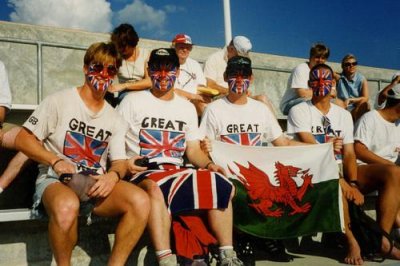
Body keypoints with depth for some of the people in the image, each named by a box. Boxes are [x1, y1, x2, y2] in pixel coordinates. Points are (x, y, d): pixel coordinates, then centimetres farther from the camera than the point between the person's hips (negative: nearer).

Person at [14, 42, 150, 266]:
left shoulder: (116, 120, 14)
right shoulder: (59, 101, 2)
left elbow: (120, 161, 9)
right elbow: (23, 140, 0)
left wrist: (113, 176, -15)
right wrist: (56, 161, -16)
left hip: (97, 184, 4)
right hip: (55, 179, -3)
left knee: (140, 201, -26)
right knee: (67, 205, -40)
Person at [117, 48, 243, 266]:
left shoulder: (187, 107, 19)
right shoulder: (132, 102, 6)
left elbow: (193, 150, 16)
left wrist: (209, 164, -4)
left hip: (177, 173, 4)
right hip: (143, 174, -4)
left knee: (220, 184, -19)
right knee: (155, 188, -39)